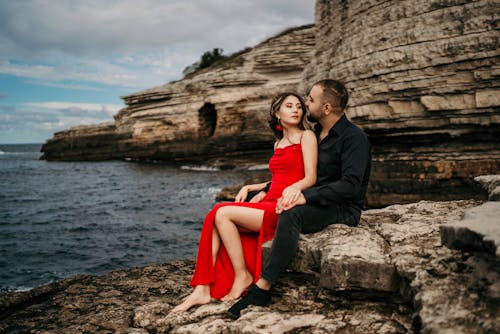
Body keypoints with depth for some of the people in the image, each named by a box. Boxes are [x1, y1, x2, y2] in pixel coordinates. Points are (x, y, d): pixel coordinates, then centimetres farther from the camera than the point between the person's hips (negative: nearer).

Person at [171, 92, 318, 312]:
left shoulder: (306, 137, 2)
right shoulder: (279, 143, 23)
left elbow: (310, 178, -7)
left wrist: (295, 187, -29)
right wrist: (250, 188, 17)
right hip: (269, 204, 7)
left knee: (222, 214, -22)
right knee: (213, 219, -15)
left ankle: (242, 276, -8)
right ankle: (203, 290, -20)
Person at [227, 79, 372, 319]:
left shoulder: (354, 138, -12)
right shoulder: (316, 133, 14)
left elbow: (351, 185, -25)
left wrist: (306, 197, -30)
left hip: (343, 209, -9)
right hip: (314, 203, 9)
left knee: (291, 215, -37)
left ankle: (262, 288, -33)